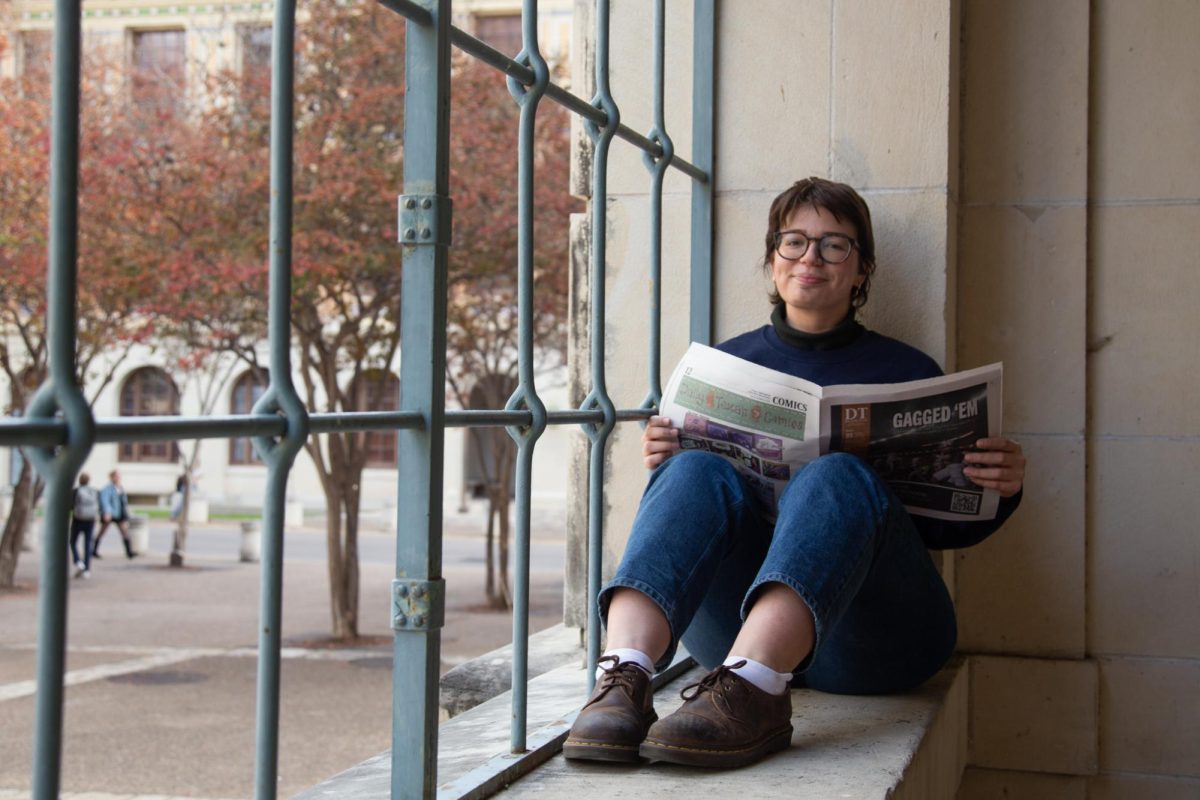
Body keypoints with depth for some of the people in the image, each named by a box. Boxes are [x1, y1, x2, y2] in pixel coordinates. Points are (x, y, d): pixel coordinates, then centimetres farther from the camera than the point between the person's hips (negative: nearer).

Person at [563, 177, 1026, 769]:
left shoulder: (906, 371, 16)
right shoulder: (725, 363, 19)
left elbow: (943, 527, 15)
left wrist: (1000, 491, -6)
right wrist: (660, 465, -6)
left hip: (866, 635, -1)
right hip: (732, 621, 2)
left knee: (835, 476, -30)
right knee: (697, 472, -25)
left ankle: (748, 687, -55)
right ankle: (626, 674, -49)